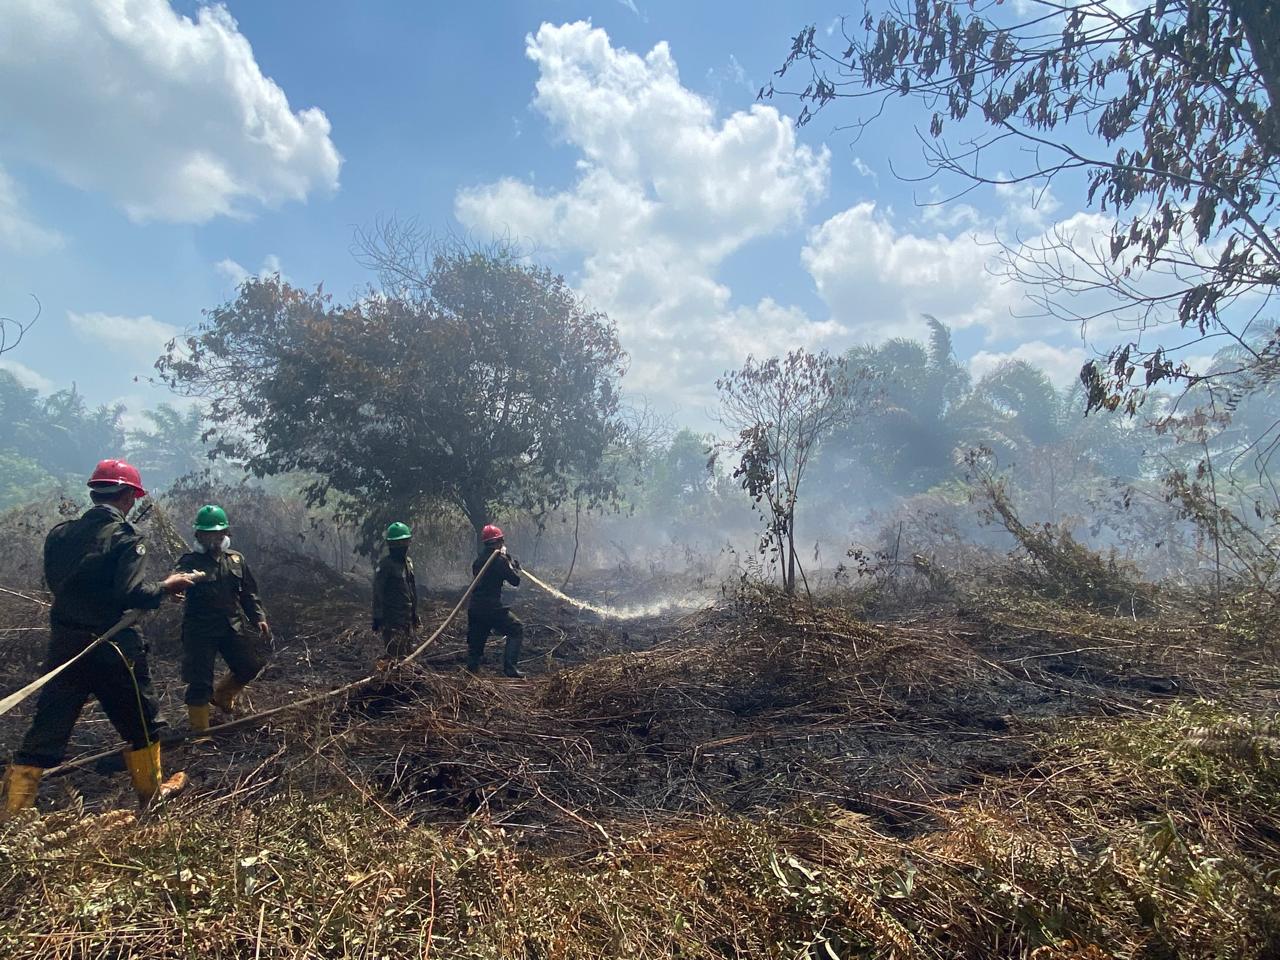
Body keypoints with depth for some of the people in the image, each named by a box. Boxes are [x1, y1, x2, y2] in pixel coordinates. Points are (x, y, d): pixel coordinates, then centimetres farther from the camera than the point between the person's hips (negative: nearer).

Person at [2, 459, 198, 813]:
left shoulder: (60, 534, 5)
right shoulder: (124, 538, -15)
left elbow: (56, 582, 14)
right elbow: (131, 593, -24)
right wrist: (165, 586, -8)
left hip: (64, 644, 6)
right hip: (111, 647, -5)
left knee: (46, 731, 10)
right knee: (142, 722, 15)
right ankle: (151, 793, 30)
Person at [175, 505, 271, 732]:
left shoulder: (236, 559, 7)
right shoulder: (190, 561, -6)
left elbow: (249, 592, 13)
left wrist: (259, 617, 6)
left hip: (234, 626, 5)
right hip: (200, 629, -5)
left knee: (250, 666, 13)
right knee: (200, 681, -3)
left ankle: (221, 696, 41)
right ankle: (200, 730, 10)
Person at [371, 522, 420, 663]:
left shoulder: (408, 562, 11)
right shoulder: (386, 564, -12)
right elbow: (378, 592, -14)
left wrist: (415, 614, 20)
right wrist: (377, 617, -16)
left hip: (408, 618, 8)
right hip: (392, 619, -8)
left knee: (407, 652, 13)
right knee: (395, 654, -12)